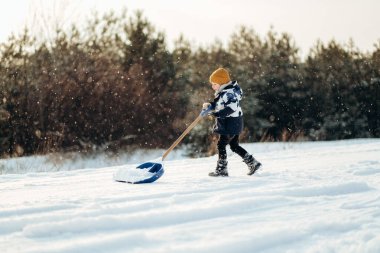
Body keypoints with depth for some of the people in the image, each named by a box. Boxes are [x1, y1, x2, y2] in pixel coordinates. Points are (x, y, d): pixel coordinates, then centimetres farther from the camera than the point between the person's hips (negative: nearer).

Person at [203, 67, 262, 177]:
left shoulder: (229, 93, -20)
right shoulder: (222, 92, 12)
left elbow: (231, 108, -31)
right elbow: (218, 104, 22)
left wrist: (216, 113, -33)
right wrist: (209, 105, 3)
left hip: (231, 125, -10)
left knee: (221, 144, -5)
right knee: (234, 146, 15)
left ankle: (221, 169, 0)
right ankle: (253, 163, 17)